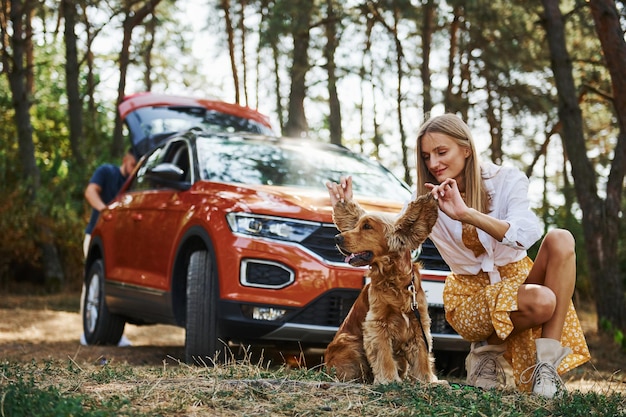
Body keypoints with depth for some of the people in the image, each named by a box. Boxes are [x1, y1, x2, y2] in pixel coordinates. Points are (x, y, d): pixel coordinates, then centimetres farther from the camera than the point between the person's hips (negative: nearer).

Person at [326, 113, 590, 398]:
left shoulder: (507, 180, -10)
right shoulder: (428, 200, -5)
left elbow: (526, 235, -27)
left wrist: (466, 213, -39)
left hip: (516, 277, 2)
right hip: (471, 294, -2)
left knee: (560, 239, -29)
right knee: (541, 301, -34)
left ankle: (548, 361, -24)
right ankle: (489, 347, -2)